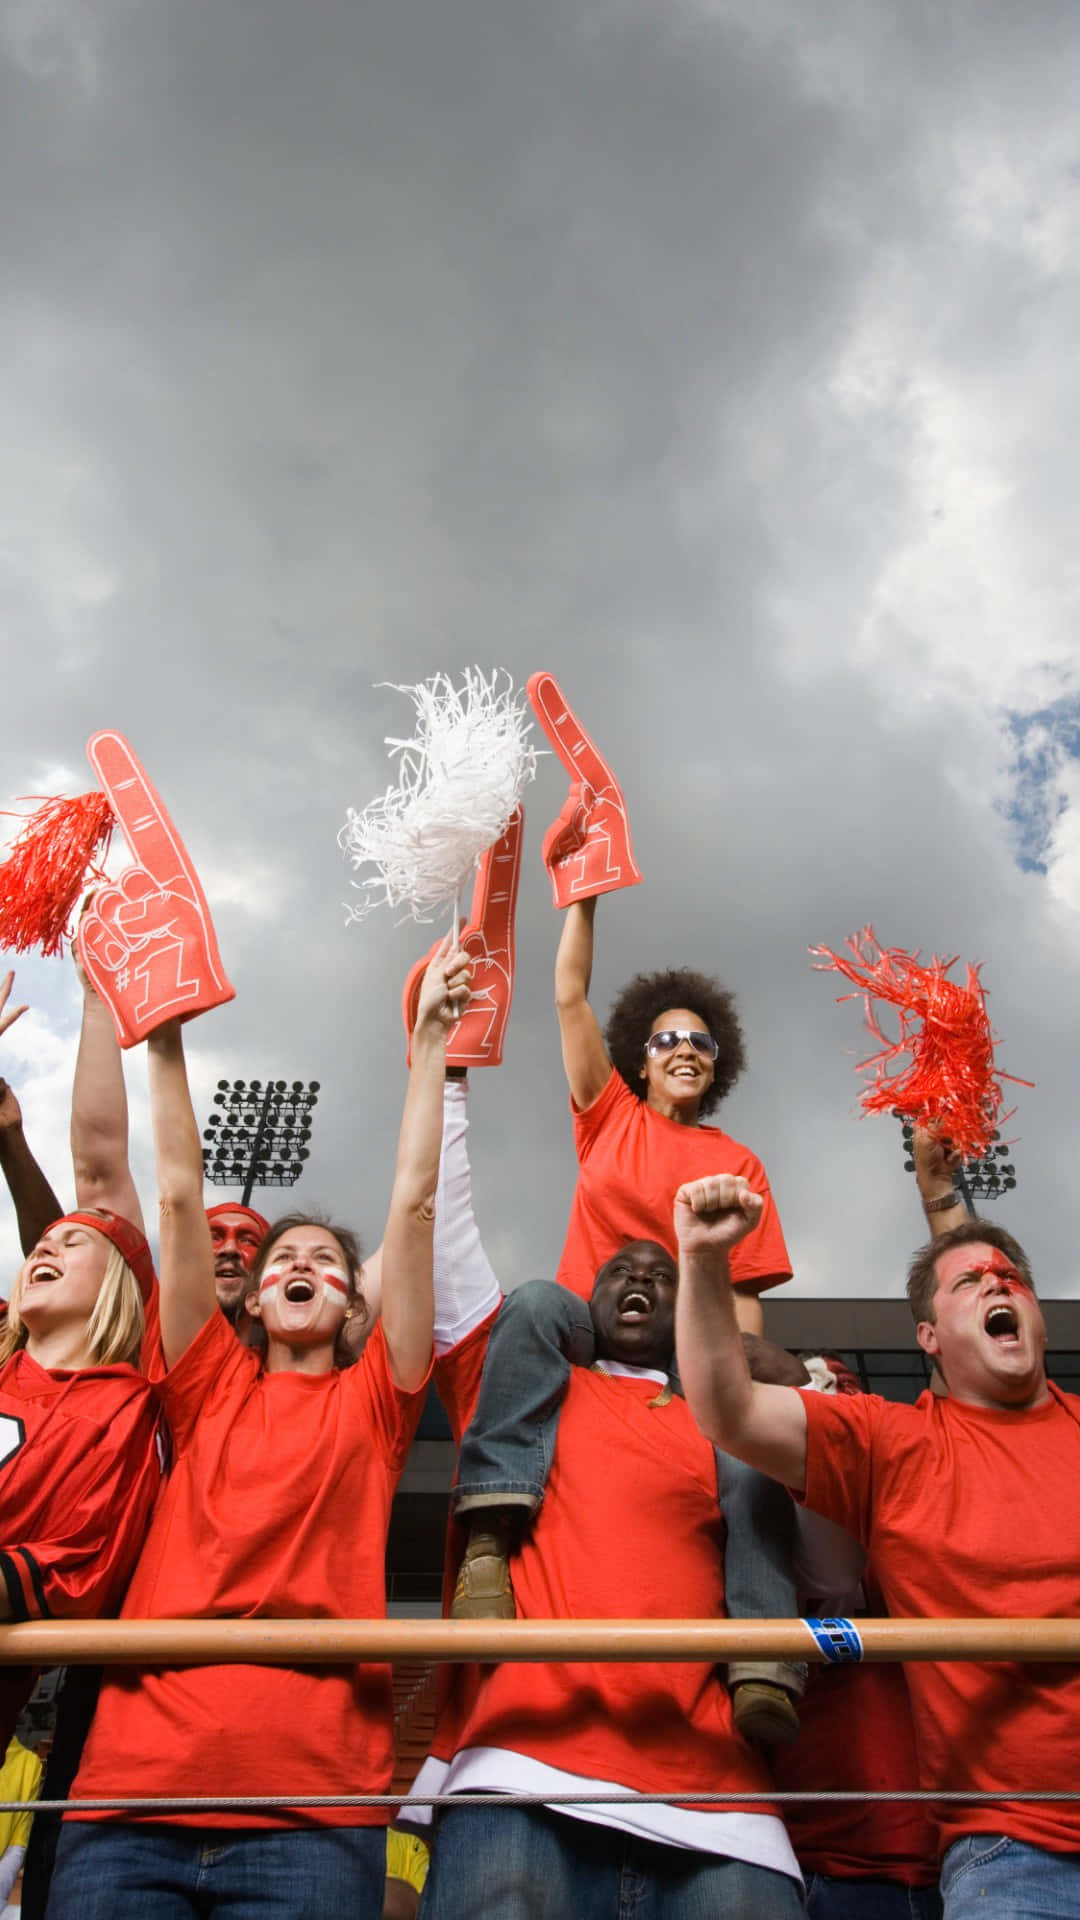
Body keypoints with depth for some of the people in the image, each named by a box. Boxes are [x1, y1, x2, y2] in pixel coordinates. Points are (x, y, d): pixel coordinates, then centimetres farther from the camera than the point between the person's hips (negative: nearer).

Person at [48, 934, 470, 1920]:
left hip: (315, 1802, -1)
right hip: (132, 1784, 2)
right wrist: (165, 1036, 11)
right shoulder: (209, 1388, 15)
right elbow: (181, 1196, 12)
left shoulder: (370, 1401, 12)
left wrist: (430, 1037, 5)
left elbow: (414, 1203, 6)